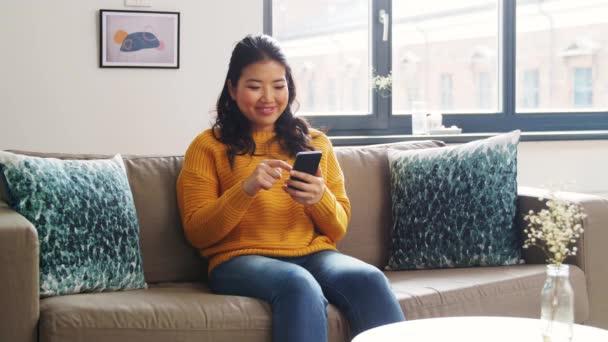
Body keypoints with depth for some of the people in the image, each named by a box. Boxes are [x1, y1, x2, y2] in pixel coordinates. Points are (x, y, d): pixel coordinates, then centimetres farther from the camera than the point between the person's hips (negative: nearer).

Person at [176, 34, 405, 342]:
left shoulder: (315, 142, 19)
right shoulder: (208, 146, 10)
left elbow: (338, 229, 15)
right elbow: (197, 233, 2)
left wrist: (320, 199, -9)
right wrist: (246, 189, -14)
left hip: (314, 255, 3)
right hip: (242, 259, -3)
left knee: (370, 279, -31)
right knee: (299, 285, -38)